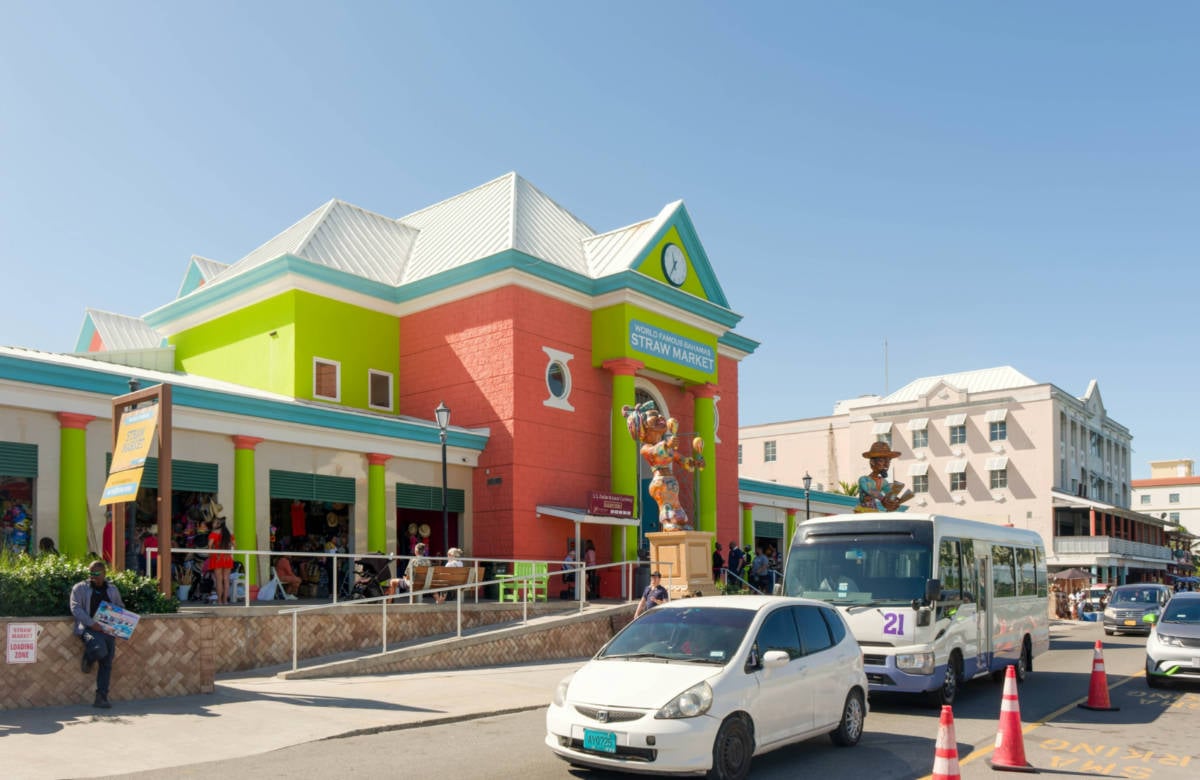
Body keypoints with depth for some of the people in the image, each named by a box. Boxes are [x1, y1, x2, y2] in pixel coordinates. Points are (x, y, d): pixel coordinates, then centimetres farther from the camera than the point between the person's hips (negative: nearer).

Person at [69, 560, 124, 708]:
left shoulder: (112, 589, 17)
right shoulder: (80, 588, 4)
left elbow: (120, 607, 26)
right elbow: (76, 608, -7)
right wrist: (92, 623, -18)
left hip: (108, 629, 4)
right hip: (88, 628, -4)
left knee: (107, 664, -2)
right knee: (100, 650, -31)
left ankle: (101, 698, 6)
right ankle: (87, 660, 6)